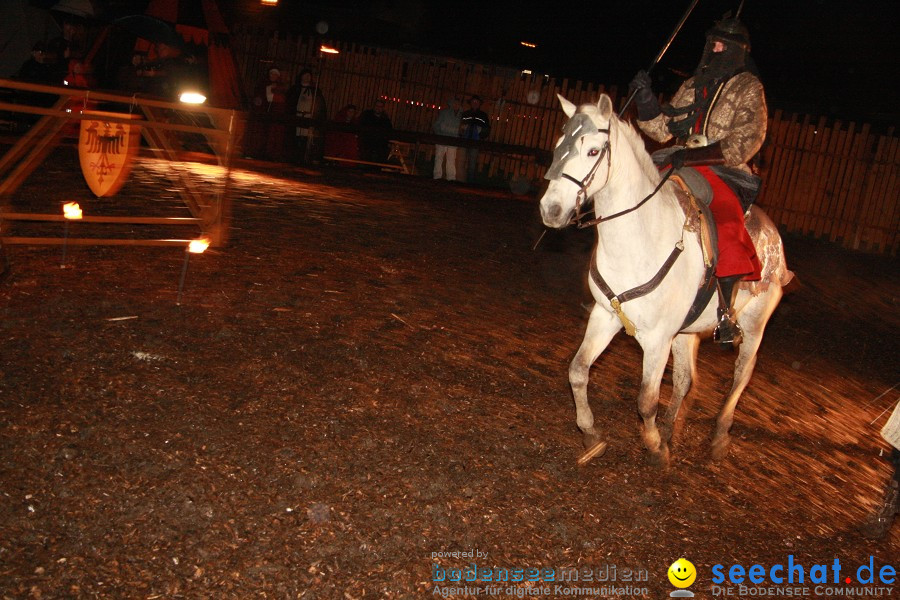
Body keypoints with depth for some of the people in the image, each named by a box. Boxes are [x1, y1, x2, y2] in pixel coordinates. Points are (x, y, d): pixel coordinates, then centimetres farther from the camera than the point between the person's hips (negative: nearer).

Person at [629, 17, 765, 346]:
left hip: (724, 173, -6)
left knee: (727, 224, -32)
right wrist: (645, 99, -4)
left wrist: (695, 155, -21)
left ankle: (725, 311, -22)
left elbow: (746, 142, -10)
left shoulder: (748, 88, 2)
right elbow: (662, 129, 14)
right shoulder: (692, 86, 18)